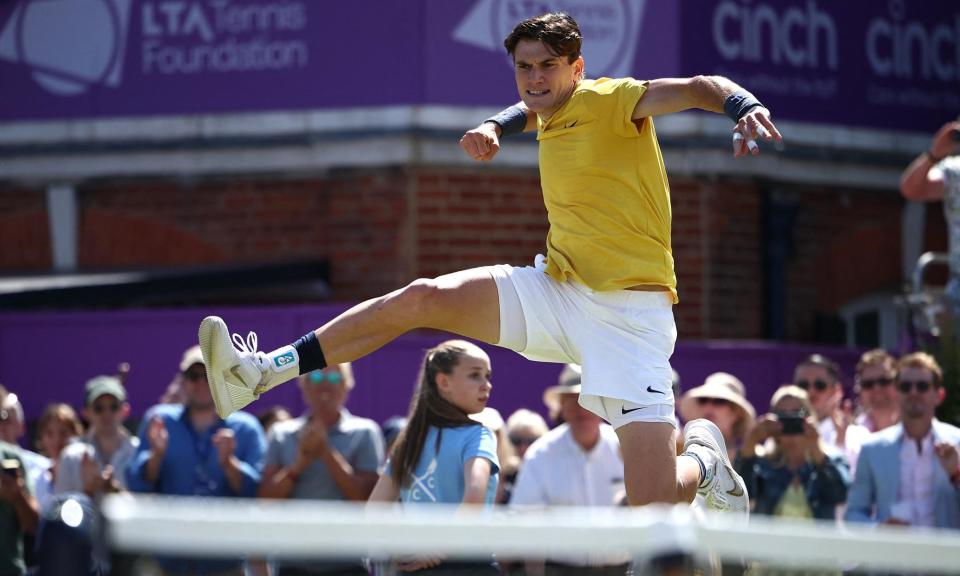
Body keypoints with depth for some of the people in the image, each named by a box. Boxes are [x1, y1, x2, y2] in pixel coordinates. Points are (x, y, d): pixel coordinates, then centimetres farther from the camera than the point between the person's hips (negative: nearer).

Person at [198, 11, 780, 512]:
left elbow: (699, 88, -26)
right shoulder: (550, 117, 11)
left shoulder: (610, 101, -12)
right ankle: (260, 373, -8)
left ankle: (702, 455, 21)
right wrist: (495, 127, 14)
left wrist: (745, 107, -48)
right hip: (558, 288, 7)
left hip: (628, 313, -7)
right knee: (421, 298, -10)